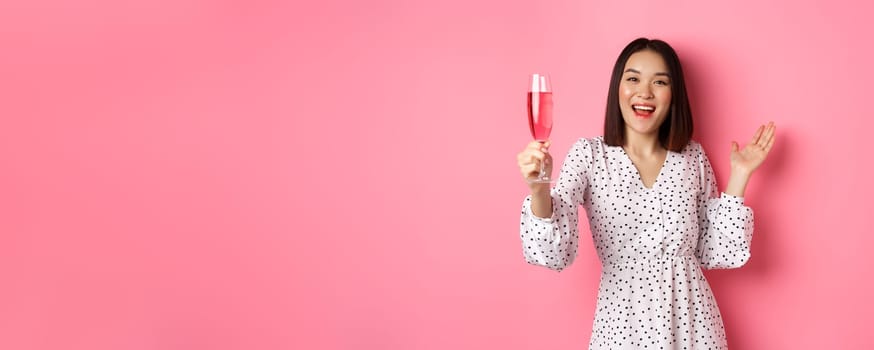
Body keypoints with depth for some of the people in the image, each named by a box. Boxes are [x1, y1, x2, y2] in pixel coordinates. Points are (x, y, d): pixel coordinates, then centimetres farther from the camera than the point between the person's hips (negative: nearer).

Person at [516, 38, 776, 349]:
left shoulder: (693, 157, 1)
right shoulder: (588, 154, -7)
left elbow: (717, 253, 2)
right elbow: (553, 253, -18)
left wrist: (739, 175, -2)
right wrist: (539, 190, -36)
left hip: (692, 321, 2)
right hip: (623, 322, -2)